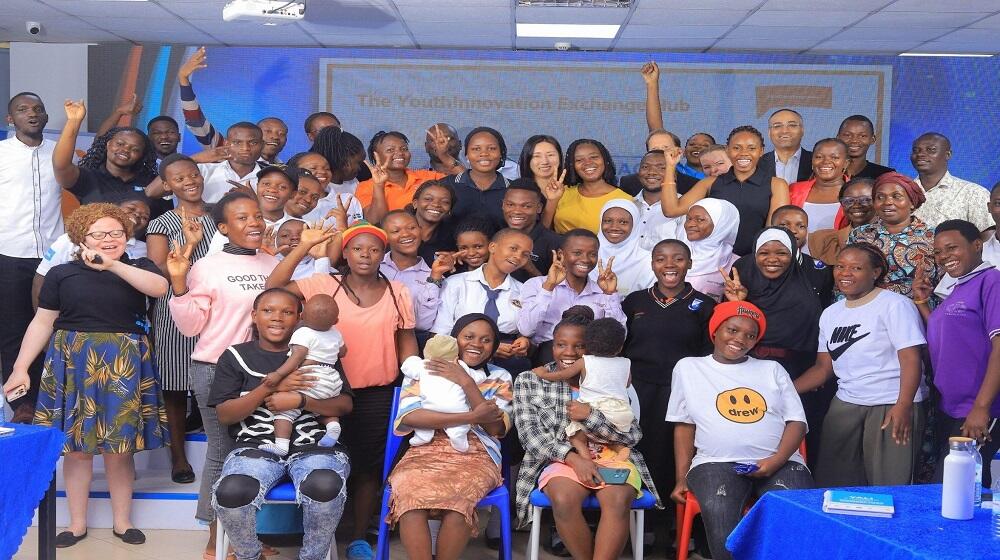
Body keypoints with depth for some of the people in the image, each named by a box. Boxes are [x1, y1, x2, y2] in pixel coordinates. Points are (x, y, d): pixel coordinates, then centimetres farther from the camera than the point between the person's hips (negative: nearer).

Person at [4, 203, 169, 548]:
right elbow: (42, 324, 4)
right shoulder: (62, 273, 3)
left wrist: (112, 265, -23)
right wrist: (20, 368, -2)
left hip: (123, 365, 0)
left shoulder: (138, 268, 4)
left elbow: (160, 288, -17)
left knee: (119, 445, 3)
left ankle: (122, 521, 17)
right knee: (76, 444, 4)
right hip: (73, 364, 0)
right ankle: (77, 524, 16)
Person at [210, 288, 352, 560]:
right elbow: (224, 415, 3)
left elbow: (345, 405, 5)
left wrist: (299, 400, -12)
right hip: (257, 446, 0)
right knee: (231, 493, -33)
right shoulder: (236, 357, 11)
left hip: (312, 445, 0)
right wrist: (270, 388, -10)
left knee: (326, 487, -36)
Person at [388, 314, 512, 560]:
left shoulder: (499, 378, 14)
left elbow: (495, 428, -1)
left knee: (458, 500, -33)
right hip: (426, 451, 0)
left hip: (475, 456, 0)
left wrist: (466, 383, -8)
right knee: (412, 496, -34)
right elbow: (409, 416, -7)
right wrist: (471, 417, -11)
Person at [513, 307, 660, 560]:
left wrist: (590, 415, -10)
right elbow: (529, 435, -1)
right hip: (561, 458, 0)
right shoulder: (529, 381, 10)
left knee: (618, 500, -34)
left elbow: (633, 435, 5)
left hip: (612, 456, 1)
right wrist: (573, 457, -16)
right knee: (564, 500, -35)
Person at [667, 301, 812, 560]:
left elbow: (796, 421, 11)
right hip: (717, 463, -1)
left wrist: (776, 460, -9)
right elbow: (684, 425, 15)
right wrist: (682, 478, 4)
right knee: (718, 511, -35)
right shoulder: (689, 367, 17)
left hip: (779, 463, 1)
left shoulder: (772, 369, 20)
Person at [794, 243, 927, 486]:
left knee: (889, 484, -8)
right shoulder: (830, 314, 14)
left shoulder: (894, 305, -6)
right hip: (845, 404, 6)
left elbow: (910, 359, -13)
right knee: (832, 483, 5)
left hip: (893, 405, -6)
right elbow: (823, 367, 17)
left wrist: (904, 405, -23)